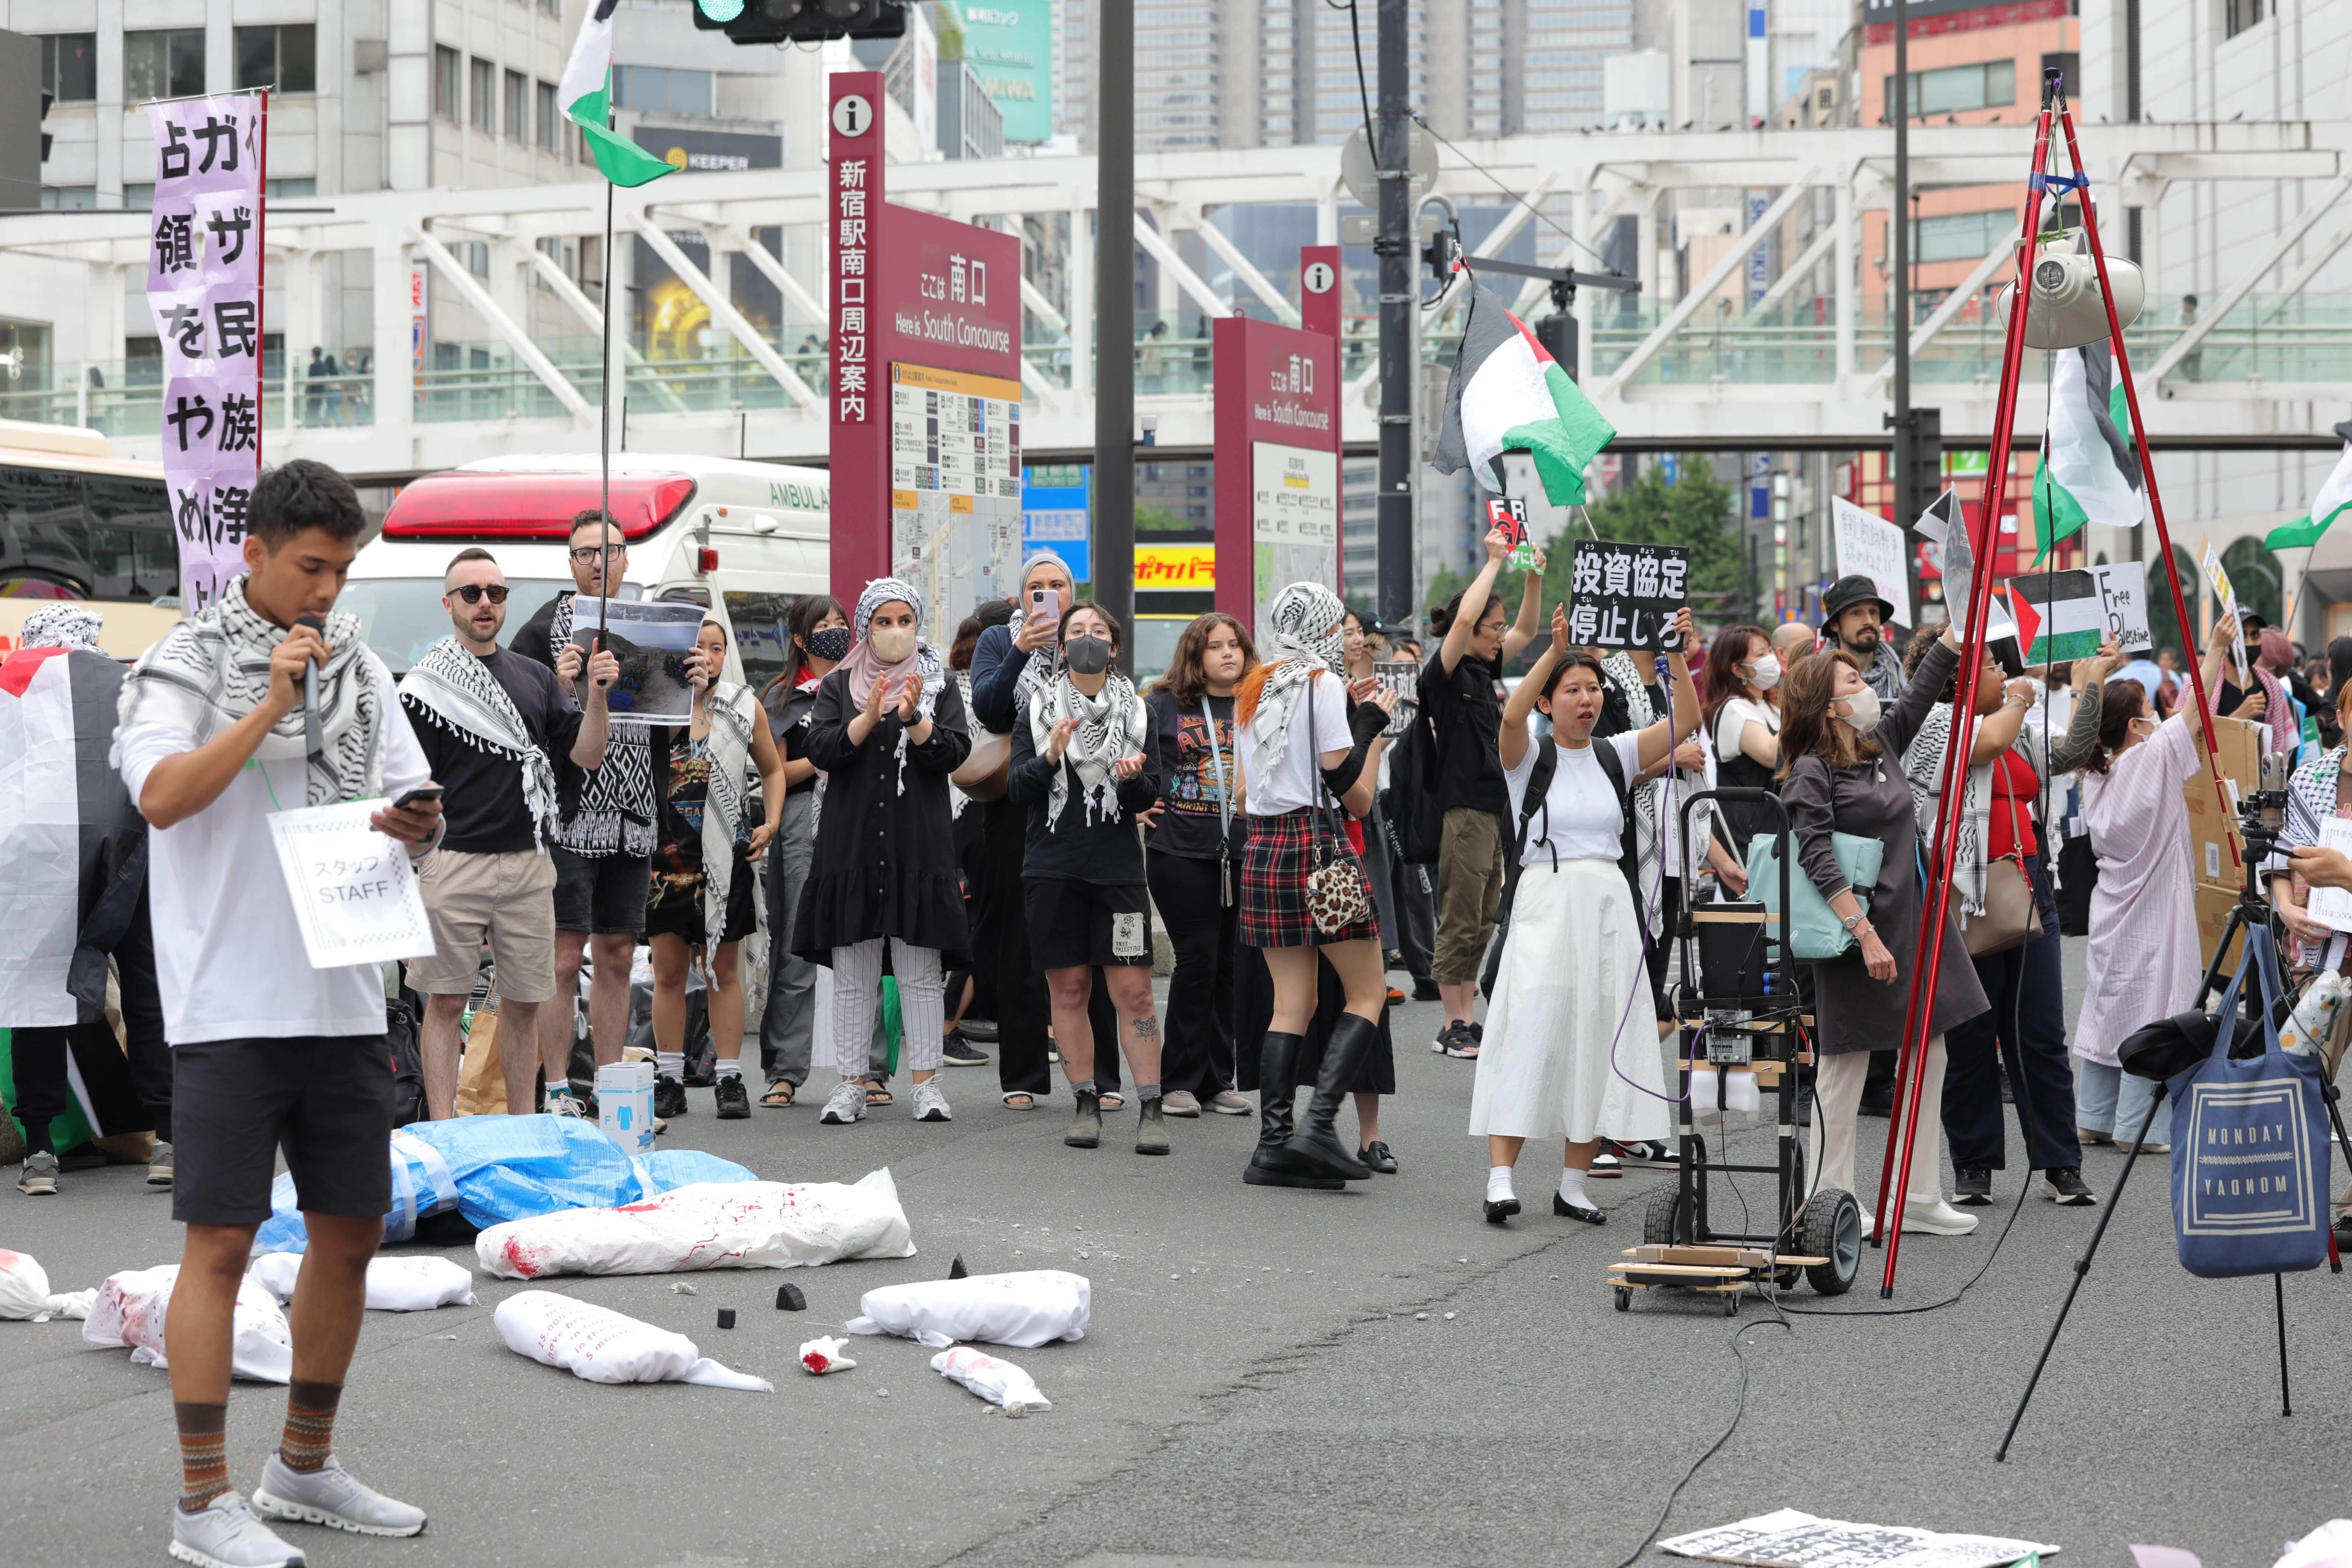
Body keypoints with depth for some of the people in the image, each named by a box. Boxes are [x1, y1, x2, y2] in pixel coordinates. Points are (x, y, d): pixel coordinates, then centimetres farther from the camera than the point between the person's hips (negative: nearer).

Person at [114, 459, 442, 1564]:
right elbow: (163, 796, -19)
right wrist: (273, 704, -21)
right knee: (221, 1244, -4)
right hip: (231, 1004, -6)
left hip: (343, 998, 6)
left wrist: (415, 828, -7)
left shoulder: (360, 668, 13)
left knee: (350, 1232, 11)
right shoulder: (184, 665, -4)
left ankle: (304, 1469, 25)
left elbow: (414, 806, 16)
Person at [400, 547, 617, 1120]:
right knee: (446, 1001, -2)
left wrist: (596, 695, -6)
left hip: (528, 865, 4)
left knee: (524, 1002, 8)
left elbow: (586, 755, 10)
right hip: (453, 865, -4)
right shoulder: (424, 686, 1)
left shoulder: (535, 677, 14)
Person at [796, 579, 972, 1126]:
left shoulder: (940, 685, 10)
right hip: (851, 846, 1)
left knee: (920, 973, -1)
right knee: (853, 975, 2)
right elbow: (821, 751, -3)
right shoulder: (838, 686, 11)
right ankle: (851, 1084, 6)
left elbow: (955, 752, -2)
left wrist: (913, 718, -18)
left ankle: (926, 1081, 3)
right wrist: (869, 719, -16)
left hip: (919, 845, -1)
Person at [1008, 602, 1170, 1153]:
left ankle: (1151, 1108, -4)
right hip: (1054, 867, 0)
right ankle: (1086, 1104, 12)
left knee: (1133, 990, -7)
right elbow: (1017, 789, 1)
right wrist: (1050, 758, -17)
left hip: (1118, 867, 0)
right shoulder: (1039, 708, 7)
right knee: (1068, 988, 3)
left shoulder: (1135, 711, 9)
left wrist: (1132, 778, -16)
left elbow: (1150, 797, 6)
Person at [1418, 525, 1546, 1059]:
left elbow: (1525, 632, 25)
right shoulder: (1446, 672, -9)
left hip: (1493, 809, 9)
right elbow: (1464, 619, -25)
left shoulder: (1482, 670, 14)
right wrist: (1494, 562, -17)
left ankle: (1467, 1023, 15)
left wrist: (1534, 577, 11)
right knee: (1460, 921, -5)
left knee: (1480, 923, 10)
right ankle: (1453, 1028, -1)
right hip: (1464, 809, -9)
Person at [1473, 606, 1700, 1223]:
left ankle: (1574, 1183, 11)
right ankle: (1500, 1179, -13)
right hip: (1546, 901, -4)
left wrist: (1677, 654, -14)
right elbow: (1512, 716, -20)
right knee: (1530, 1036, -11)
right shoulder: (1530, 757, 2)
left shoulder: (1615, 756, 11)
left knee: (1597, 1039, 3)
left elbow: (1686, 720, 0)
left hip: (1610, 905, 4)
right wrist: (1554, 649, -30)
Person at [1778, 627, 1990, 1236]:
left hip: (1916, 922, 8)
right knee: (1845, 1065, -1)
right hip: (1856, 933, -8)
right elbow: (1818, 860, -19)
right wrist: (1864, 932, -25)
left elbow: (1923, 688, 18)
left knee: (1929, 1056, 8)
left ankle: (1922, 1199, 14)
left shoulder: (1881, 745, 11)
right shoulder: (1811, 772, -11)